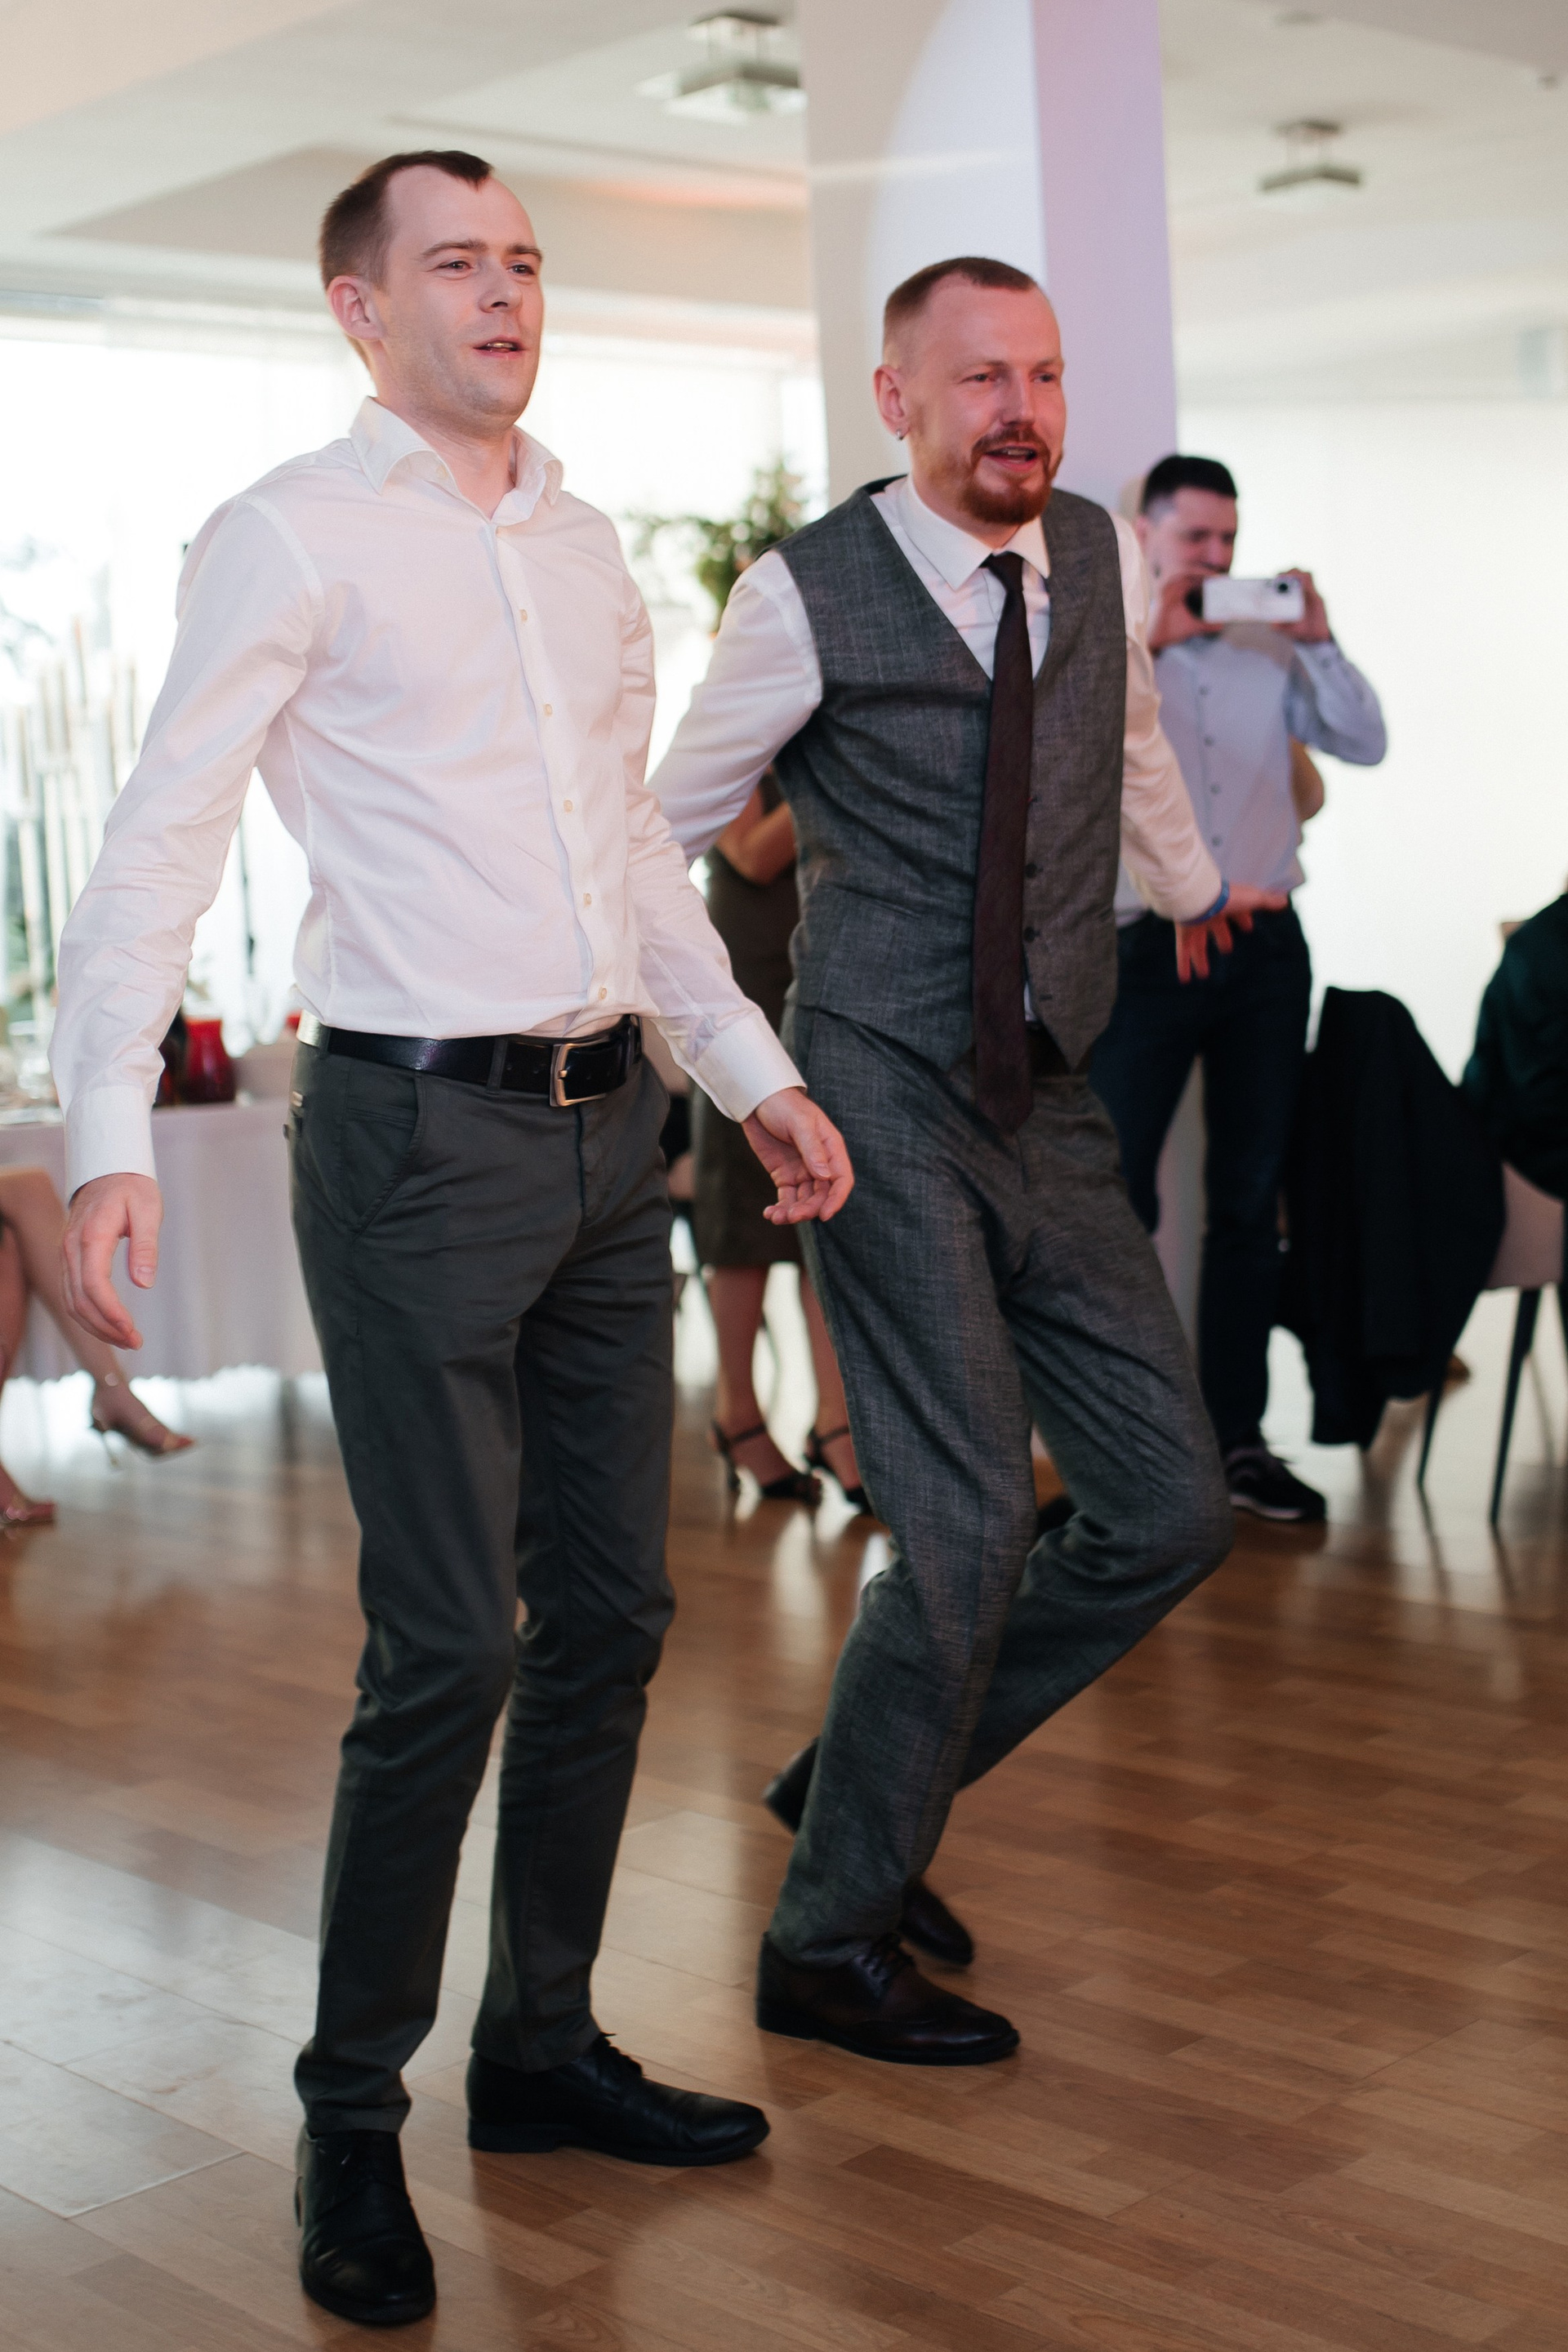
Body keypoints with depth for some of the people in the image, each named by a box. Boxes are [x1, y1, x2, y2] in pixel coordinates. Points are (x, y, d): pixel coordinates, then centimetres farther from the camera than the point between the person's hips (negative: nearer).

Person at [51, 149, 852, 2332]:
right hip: (421, 1133, -7)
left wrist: (759, 1072, 18)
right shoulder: (292, 535, -4)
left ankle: (543, 2047, 26)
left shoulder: (585, 547, 17)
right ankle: (353, 2117, 10)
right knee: (447, 1646, -7)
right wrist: (112, 1139, -24)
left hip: (608, 1127, 7)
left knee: (611, 1615, 11)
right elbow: (158, 845, -11)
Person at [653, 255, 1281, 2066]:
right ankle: (829, 1941, 9)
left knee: (1171, 1510, 3)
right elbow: (666, 822, 2)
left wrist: (1191, 880, 45)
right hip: (884, 1103, -6)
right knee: (970, 1525, -11)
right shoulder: (808, 597, -7)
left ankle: (870, 1779, 22)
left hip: (1050, 1105, 6)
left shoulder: (1105, 560, 8)